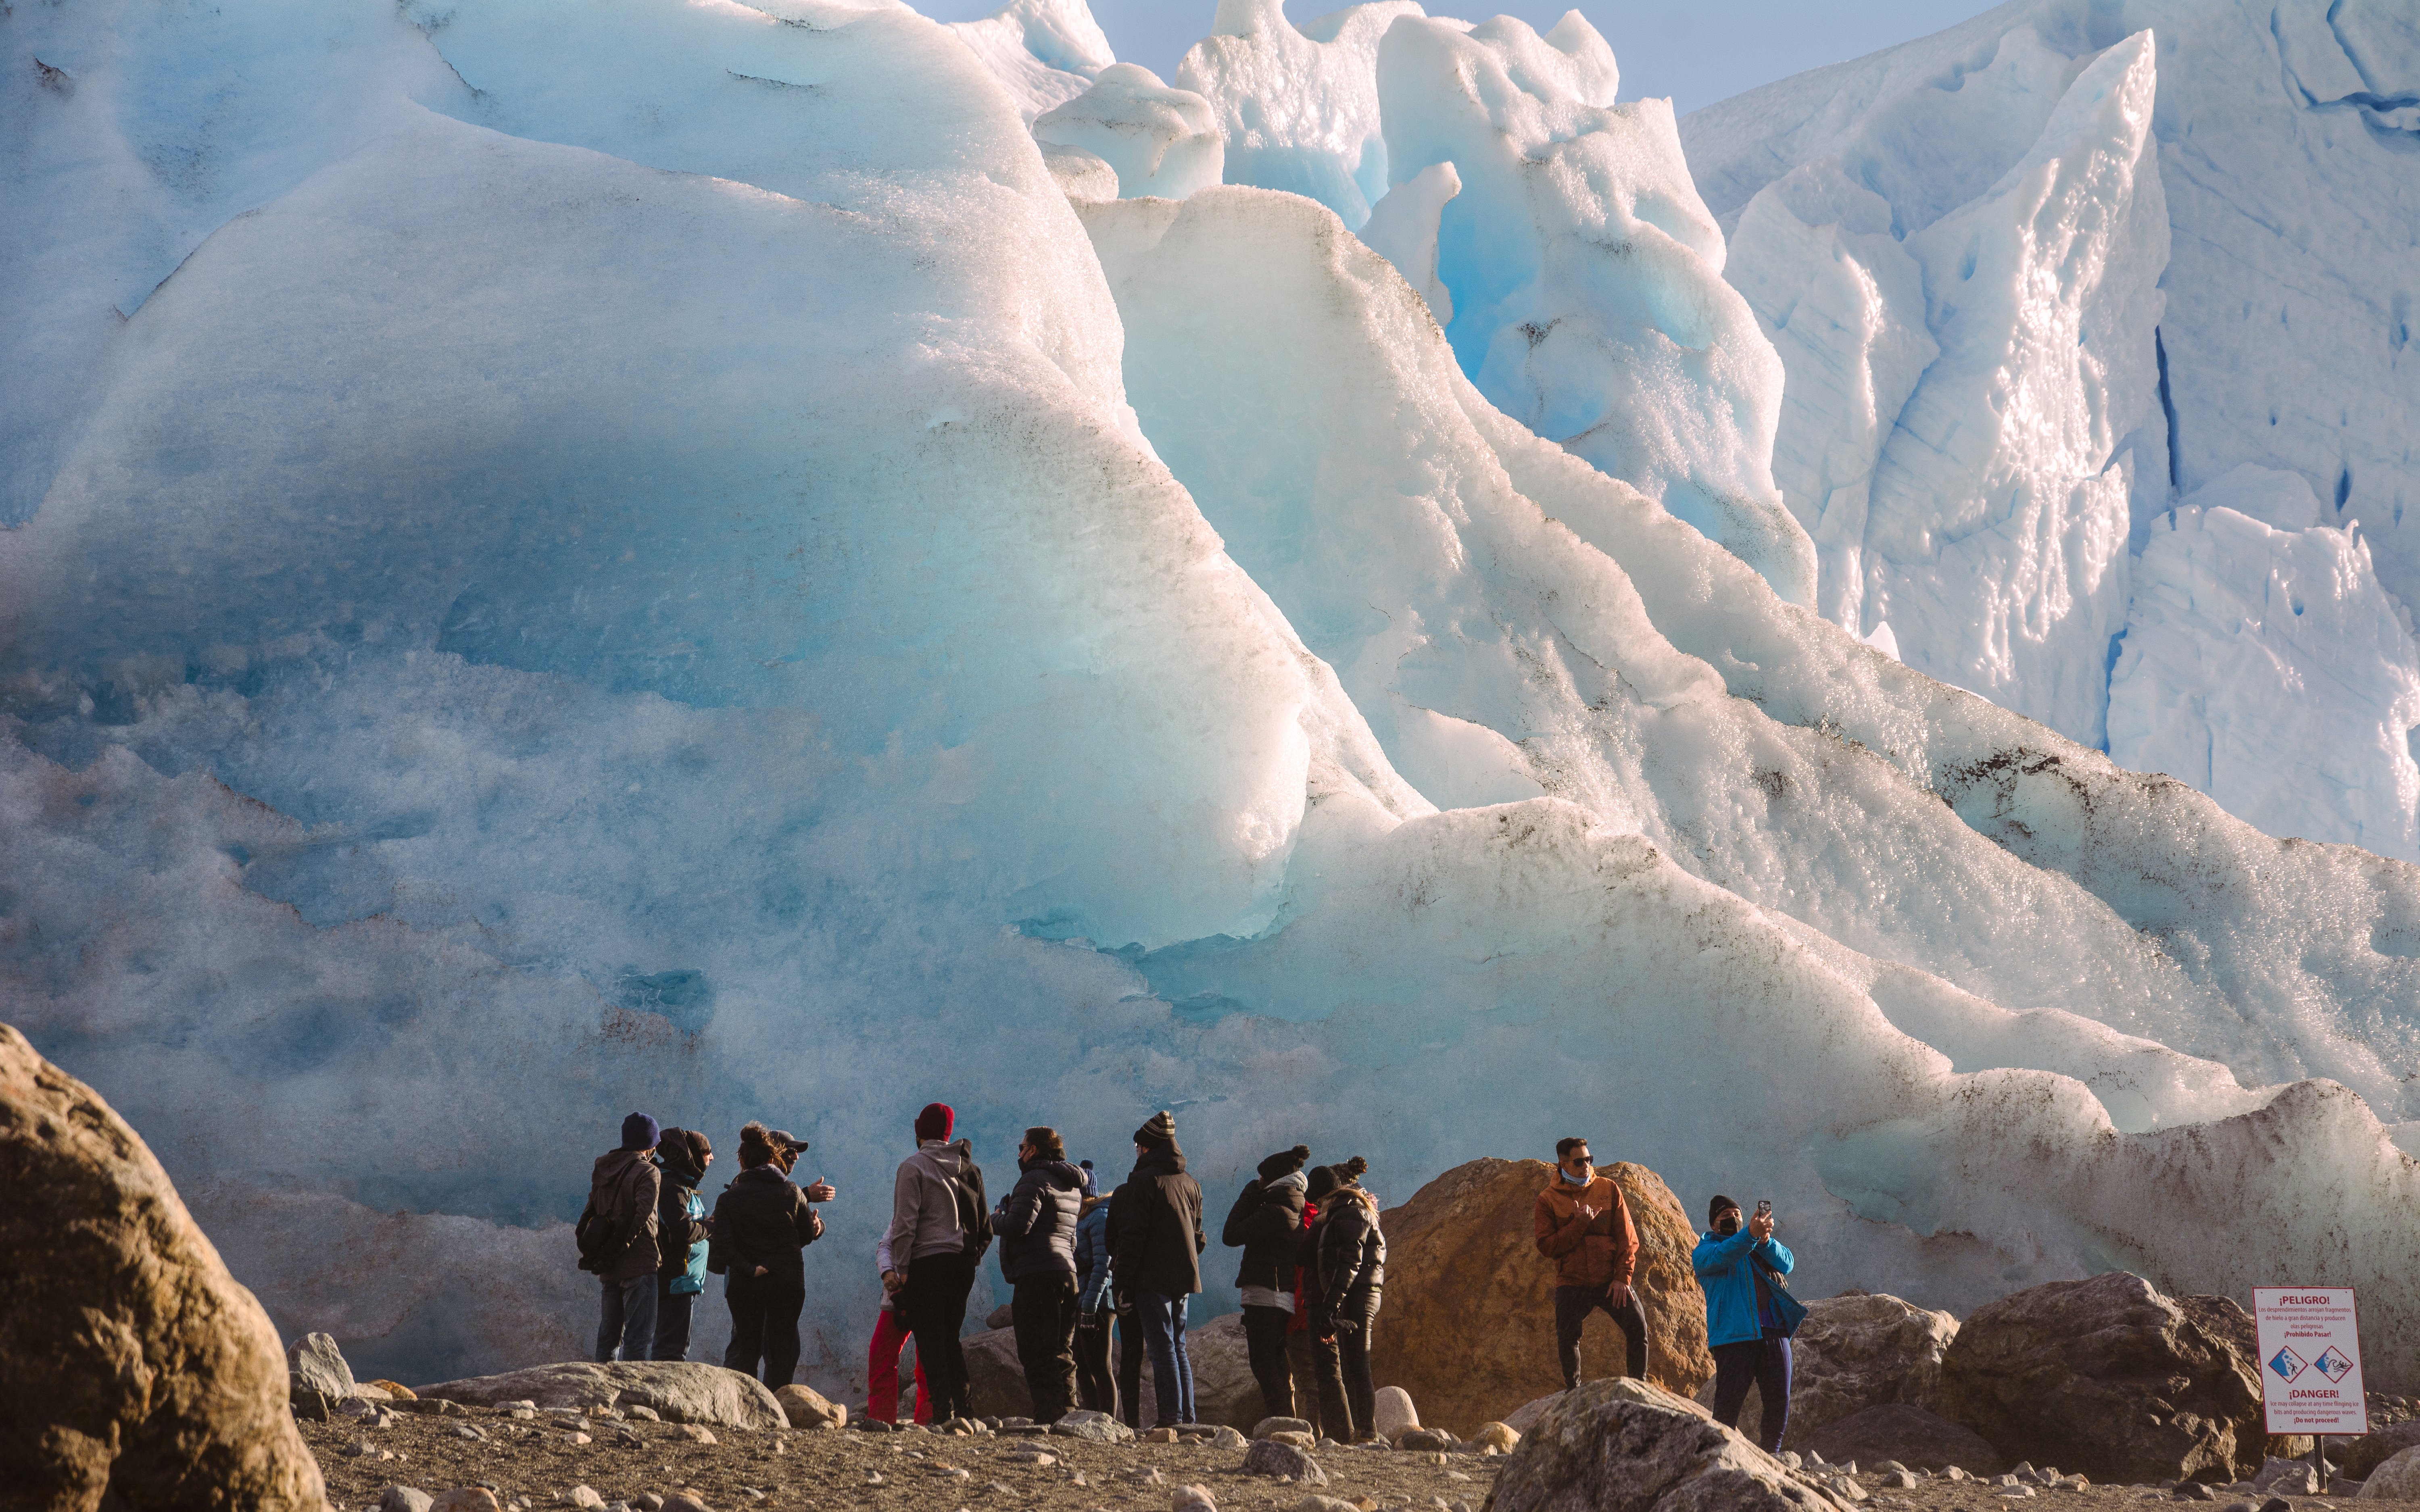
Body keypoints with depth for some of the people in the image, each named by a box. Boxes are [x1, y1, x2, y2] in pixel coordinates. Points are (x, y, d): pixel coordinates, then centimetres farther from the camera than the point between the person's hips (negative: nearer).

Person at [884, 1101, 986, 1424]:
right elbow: (985, 1227, 15)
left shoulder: (913, 1167, -4)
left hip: (927, 1262, -6)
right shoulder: (970, 1169, 14)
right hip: (963, 1264, 6)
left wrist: (900, 1270, -7)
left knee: (930, 1340, -3)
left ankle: (943, 1407, -12)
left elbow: (905, 1224, -10)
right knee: (950, 1337, 13)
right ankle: (962, 1405, 4)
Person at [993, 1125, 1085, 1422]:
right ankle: (1067, 1414, 8)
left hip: (1037, 1277, -9)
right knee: (1062, 1354, 11)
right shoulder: (1072, 1186, 21)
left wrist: (995, 1220, 2)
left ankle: (1049, 1417, -17)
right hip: (1068, 1272, 9)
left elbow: (1018, 1226, -18)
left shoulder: (1035, 1180, -8)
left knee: (1037, 1353, -10)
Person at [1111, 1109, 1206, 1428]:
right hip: (1184, 1279, 7)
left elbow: (1132, 1235, -13)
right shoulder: (1191, 1184, 14)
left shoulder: (1145, 1181, -9)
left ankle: (1171, 1418, -11)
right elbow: (1199, 1236, 18)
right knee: (1178, 1346, 13)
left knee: (1162, 1347, -7)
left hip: (1153, 1278, -7)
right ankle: (1187, 1417, 10)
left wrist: (1124, 1279, -11)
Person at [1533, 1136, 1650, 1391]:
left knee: (1638, 1327, -14)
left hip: (1611, 1280, 1)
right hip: (1572, 1283, -1)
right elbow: (1546, 1246, -6)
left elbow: (1627, 1236, 3)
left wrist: (1622, 1277, -6)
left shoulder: (1608, 1189, 5)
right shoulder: (1548, 1200, 2)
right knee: (1567, 1339, -7)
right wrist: (1579, 1225, -16)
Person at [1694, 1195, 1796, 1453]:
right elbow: (1721, 1257, -13)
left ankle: (1769, 1455, 12)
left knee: (1779, 1402, 2)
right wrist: (1751, 1234, -31)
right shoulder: (1704, 1250, 11)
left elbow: (1787, 1263, 7)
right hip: (1735, 1335, -4)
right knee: (1729, 1403, -13)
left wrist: (1766, 1241, -14)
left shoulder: (1763, 1246, 26)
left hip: (1774, 1332, 4)